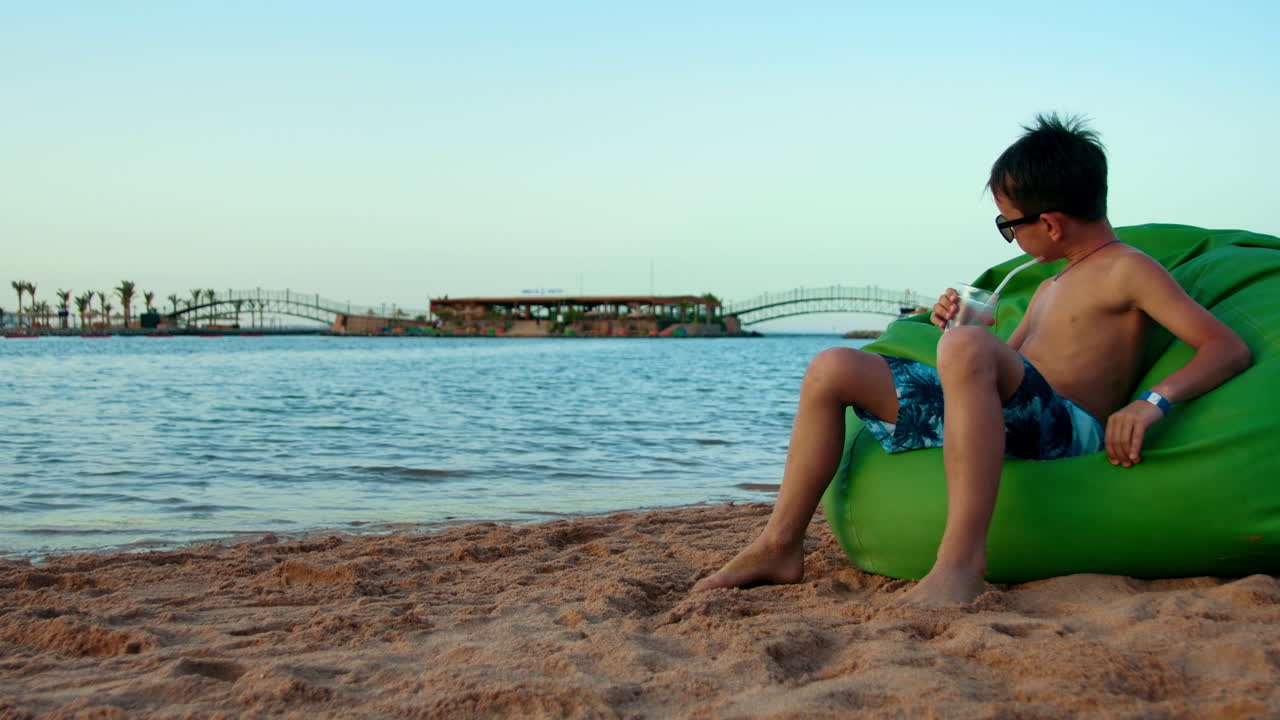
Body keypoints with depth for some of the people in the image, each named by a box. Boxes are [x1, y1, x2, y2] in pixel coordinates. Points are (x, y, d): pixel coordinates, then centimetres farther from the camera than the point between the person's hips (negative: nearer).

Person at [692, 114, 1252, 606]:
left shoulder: (1127, 269, 2)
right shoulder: (1049, 288, 28)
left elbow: (1228, 347, -9)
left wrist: (1155, 400, -26)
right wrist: (964, 322, 15)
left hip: (1070, 431, -9)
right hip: (1014, 423, 9)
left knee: (966, 347, -39)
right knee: (833, 369, 4)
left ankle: (962, 559, -42)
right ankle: (782, 545, 0)